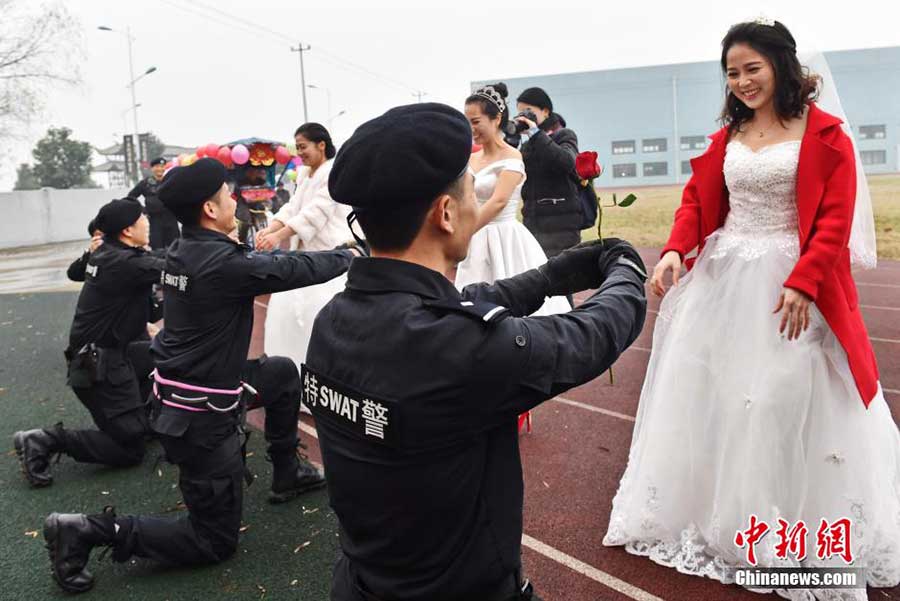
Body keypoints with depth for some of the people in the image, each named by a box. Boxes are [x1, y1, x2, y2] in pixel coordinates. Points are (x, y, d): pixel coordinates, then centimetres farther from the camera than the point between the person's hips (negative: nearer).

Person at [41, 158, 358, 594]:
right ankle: (90, 530, 0)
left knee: (283, 372, 23)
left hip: (177, 389, 9)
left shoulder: (184, 251, 0)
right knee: (216, 541, 6)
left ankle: (287, 474, 33)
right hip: (199, 417, -9)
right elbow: (297, 270, -14)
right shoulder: (223, 263, -25)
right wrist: (347, 257, 2)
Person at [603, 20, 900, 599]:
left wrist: (802, 281, -20)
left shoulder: (824, 134, -4)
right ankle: (714, 513, 31)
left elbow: (835, 221, -9)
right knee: (710, 392, 11)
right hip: (723, 278, 5)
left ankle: (795, 534, 21)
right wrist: (675, 250, -12)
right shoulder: (727, 136, 11)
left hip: (788, 285, -5)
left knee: (789, 400, 0)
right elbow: (698, 201, 6)